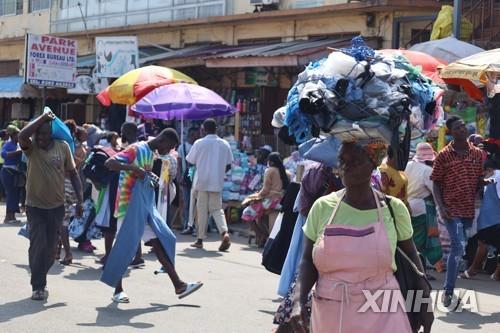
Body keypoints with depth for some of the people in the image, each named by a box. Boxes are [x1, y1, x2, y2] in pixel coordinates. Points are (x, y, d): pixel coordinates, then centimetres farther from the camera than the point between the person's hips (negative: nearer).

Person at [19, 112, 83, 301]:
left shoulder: (62, 147, -4)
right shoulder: (31, 147, -8)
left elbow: (73, 174, 2)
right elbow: (22, 136, -32)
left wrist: (80, 200, -2)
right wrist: (43, 118, -25)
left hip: (57, 206, 2)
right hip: (35, 206, -2)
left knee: (51, 247, 11)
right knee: (38, 245, -9)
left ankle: (41, 279, 31)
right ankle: (38, 286, 1)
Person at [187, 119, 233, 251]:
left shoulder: (199, 143, -7)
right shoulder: (224, 144, 2)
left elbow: (190, 161, -1)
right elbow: (228, 165, 6)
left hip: (202, 181, -2)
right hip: (217, 182, 2)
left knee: (202, 210, 6)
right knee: (217, 209, 8)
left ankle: (200, 240, 10)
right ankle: (224, 233, -14)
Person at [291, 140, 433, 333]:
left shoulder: (393, 208, -4)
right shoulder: (322, 207, -3)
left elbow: (411, 256, 9)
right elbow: (308, 261, 1)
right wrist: (300, 301, -13)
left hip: (381, 316, -1)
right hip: (329, 316, 1)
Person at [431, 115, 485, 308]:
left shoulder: (477, 154, 8)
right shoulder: (443, 156, -3)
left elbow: (479, 181, 15)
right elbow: (436, 183, -1)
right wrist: (440, 206, -13)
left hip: (469, 209, 5)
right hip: (451, 209, -4)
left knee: (458, 249, 11)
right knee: (459, 246, -17)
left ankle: (449, 290, 21)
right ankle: (448, 291, -7)